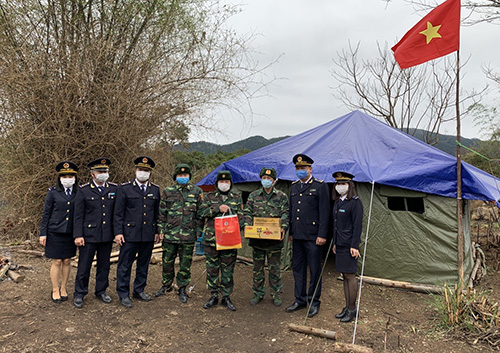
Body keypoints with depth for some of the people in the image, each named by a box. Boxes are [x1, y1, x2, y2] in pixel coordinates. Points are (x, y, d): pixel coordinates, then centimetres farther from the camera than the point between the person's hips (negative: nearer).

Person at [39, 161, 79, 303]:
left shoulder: (79, 194, 3)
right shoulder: (53, 193, -2)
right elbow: (46, 214, 0)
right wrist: (43, 233, -3)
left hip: (71, 233, 2)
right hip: (55, 233, -2)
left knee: (67, 261, 10)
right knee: (57, 262, 3)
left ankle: (64, 288, 24)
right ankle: (55, 290, 17)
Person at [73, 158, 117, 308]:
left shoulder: (114, 189, 4)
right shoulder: (84, 191, -3)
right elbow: (78, 215, -3)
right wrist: (78, 235, -8)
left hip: (107, 236, 3)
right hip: (88, 235, -3)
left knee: (104, 265, 14)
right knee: (84, 266, 5)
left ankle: (101, 291, 30)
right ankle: (79, 294, 22)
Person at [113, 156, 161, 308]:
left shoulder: (155, 190, 10)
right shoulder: (124, 188, -1)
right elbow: (118, 213, -3)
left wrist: (157, 231, 12)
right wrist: (118, 232, -9)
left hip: (149, 235, 4)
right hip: (130, 234, -4)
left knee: (144, 264, 14)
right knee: (125, 265, 3)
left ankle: (139, 290, 29)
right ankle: (123, 294, 16)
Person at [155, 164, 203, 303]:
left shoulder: (197, 191, 4)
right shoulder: (168, 191, 6)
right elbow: (162, 212, 9)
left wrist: (198, 231, 2)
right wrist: (161, 229, 4)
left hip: (188, 235, -1)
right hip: (170, 234, 1)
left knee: (185, 264, 7)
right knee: (167, 262, 11)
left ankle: (182, 289, 22)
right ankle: (166, 285, 32)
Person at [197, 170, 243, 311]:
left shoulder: (236, 198, 10)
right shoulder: (209, 197, 8)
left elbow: (240, 217, 11)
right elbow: (201, 212, -3)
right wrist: (218, 208, -13)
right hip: (211, 239, 0)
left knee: (228, 270, 6)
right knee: (212, 269, 7)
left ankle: (226, 297, 18)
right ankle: (213, 296, 20)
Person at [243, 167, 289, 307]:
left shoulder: (282, 196, 4)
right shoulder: (253, 195, 8)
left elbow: (285, 214, -1)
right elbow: (247, 212, 4)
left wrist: (284, 228, -18)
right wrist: (247, 226, -13)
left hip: (274, 238, -1)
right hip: (257, 238, 2)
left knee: (275, 267, 8)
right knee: (258, 267, 11)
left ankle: (276, 294, 22)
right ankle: (258, 293, 24)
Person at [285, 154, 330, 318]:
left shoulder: (320, 186, -5)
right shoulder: (294, 186, 13)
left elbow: (324, 212, -9)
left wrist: (322, 235, -13)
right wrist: (290, 232, 15)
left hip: (312, 236, -6)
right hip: (297, 236, 6)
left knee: (314, 270, 4)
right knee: (298, 268, 13)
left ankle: (314, 302, 19)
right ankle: (300, 300, 26)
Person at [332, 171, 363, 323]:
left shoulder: (355, 202, -11)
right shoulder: (337, 202, 13)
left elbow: (358, 225, -14)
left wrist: (354, 246, -17)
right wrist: (334, 243, 19)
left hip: (349, 245, -8)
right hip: (340, 244, 8)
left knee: (350, 275, -1)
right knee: (344, 276, 12)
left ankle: (352, 309, 11)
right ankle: (347, 307, 22)